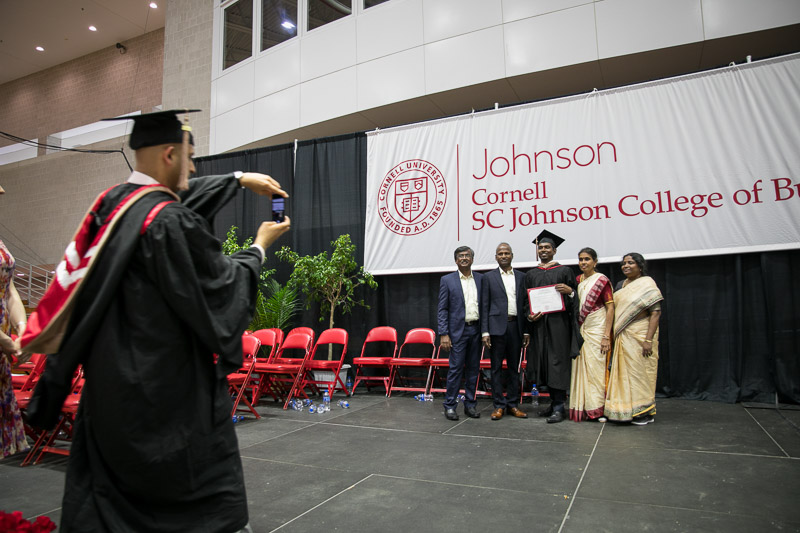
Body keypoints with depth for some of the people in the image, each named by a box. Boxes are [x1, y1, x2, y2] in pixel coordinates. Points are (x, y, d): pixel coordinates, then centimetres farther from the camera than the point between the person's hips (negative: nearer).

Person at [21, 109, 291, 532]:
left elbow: (180, 195, 20)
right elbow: (221, 285, -13)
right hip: (166, 383, -8)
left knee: (103, 497, 20)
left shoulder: (112, 201, 5)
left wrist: (240, 179, 22)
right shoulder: (171, 221, -21)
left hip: (108, 379, 9)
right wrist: (260, 246, 2)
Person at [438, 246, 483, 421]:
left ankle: (470, 404, 20)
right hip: (458, 330, -3)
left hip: (476, 329, 3)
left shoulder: (481, 279, 9)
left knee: (473, 369, 10)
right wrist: (443, 334, -9)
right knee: (455, 368, -2)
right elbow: (442, 310, -1)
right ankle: (450, 406, 8)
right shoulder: (447, 280, 1)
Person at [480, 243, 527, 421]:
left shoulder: (521, 277, 11)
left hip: (515, 326, 3)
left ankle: (513, 404, 19)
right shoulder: (489, 277, 3)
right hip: (498, 326, -3)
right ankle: (499, 405, 9)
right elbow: (484, 306, 0)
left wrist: (526, 330, 4)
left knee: (514, 367, 9)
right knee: (497, 367, 2)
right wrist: (485, 332, -7)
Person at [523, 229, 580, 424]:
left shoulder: (564, 271, 6)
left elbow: (575, 298, 5)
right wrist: (529, 316, -2)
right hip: (538, 323, 4)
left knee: (557, 363, -6)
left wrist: (570, 291, -17)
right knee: (544, 363, 6)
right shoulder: (531, 274, 15)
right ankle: (554, 402, 18)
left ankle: (559, 407, -1)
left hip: (558, 323, -4)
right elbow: (526, 300, 15)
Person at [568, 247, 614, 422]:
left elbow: (610, 308, -9)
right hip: (580, 329, 5)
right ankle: (582, 407, 14)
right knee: (580, 367, 5)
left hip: (596, 329, -5)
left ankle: (598, 408, 7)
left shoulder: (602, 280, -5)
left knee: (596, 367, -4)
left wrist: (607, 336, -15)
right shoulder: (577, 280, 11)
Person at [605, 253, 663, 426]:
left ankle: (645, 412, 13)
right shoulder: (620, 285, 13)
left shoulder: (647, 284, -8)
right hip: (623, 337, 7)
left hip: (640, 334, -6)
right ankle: (627, 410, 19)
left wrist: (649, 340, -22)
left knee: (640, 371, 0)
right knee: (624, 371, 9)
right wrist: (613, 334, 9)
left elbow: (656, 312, -15)